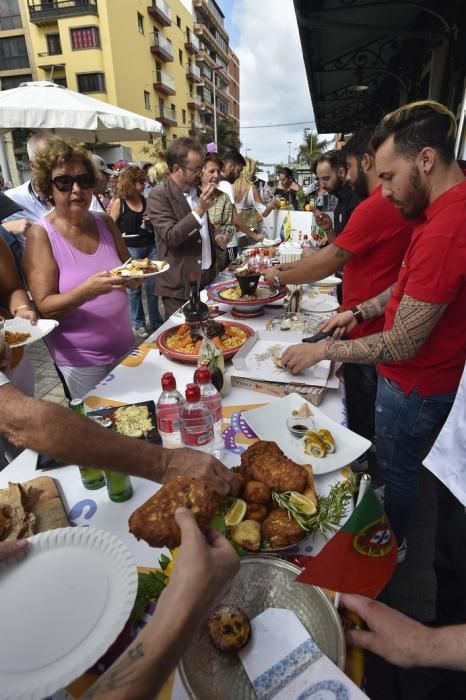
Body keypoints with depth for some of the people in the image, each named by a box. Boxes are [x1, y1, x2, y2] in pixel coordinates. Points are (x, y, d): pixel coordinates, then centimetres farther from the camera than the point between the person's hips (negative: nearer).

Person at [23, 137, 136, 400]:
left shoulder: (105, 223, 2)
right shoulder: (41, 234, -11)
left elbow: (128, 271, 11)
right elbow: (44, 307, -15)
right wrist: (88, 290, -31)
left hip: (126, 347, 5)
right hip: (81, 363, -4)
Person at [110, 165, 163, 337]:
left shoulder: (145, 200, 9)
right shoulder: (119, 202, -4)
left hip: (150, 247, 4)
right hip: (131, 250, -4)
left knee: (152, 285, 7)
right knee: (134, 288, 7)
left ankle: (156, 321, 21)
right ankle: (138, 323, 20)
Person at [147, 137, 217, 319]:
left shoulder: (196, 191, 13)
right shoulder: (158, 196, -11)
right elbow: (171, 236, -21)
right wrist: (200, 209, -26)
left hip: (207, 279, 7)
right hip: (180, 285, -6)